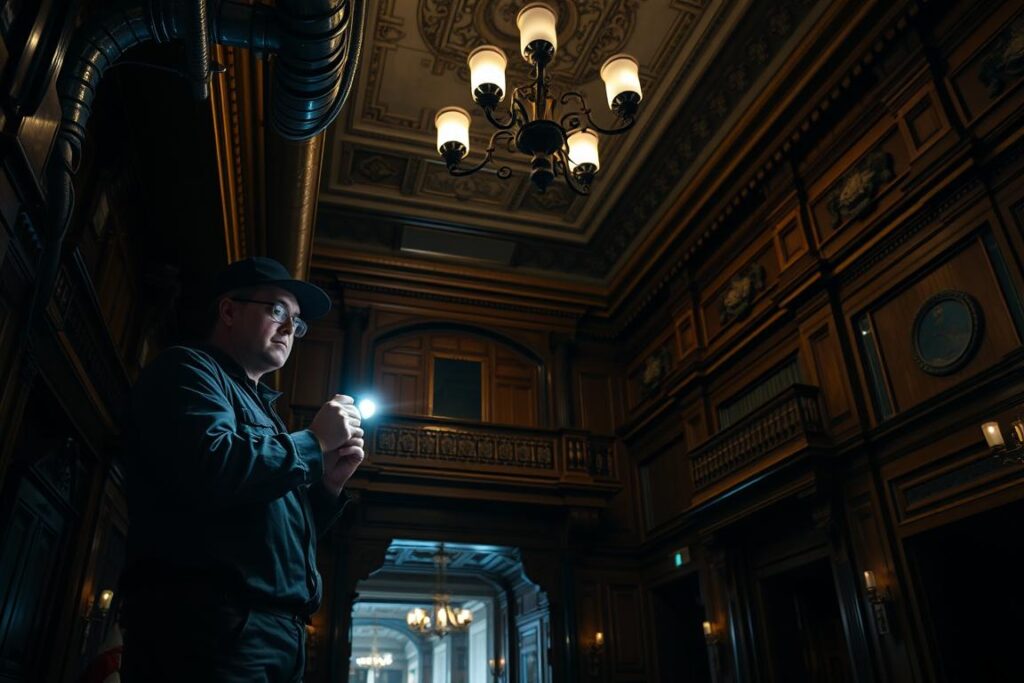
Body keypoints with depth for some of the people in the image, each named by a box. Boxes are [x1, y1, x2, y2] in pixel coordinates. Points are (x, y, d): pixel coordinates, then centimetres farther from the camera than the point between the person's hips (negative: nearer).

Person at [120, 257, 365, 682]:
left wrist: (328, 484, 8)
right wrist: (315, 441, -9)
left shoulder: (258, 406, 24)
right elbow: (211, 468, -24)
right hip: (214, 629, -9)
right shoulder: (189, 370, -2)